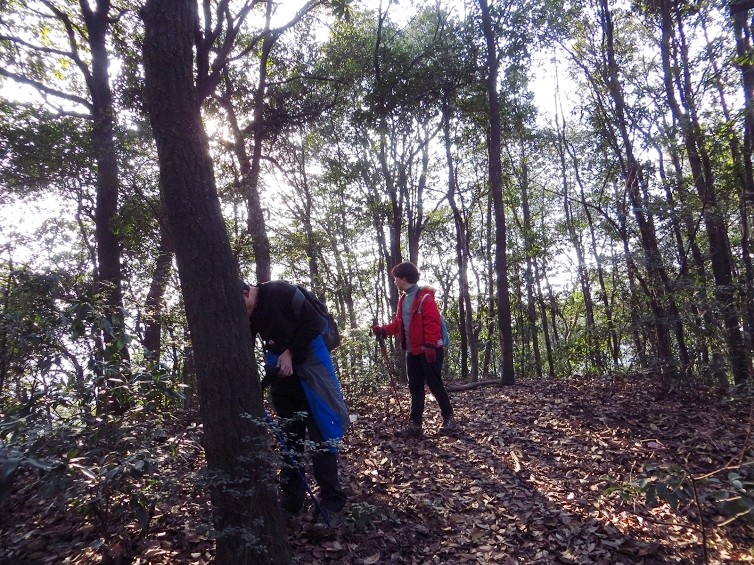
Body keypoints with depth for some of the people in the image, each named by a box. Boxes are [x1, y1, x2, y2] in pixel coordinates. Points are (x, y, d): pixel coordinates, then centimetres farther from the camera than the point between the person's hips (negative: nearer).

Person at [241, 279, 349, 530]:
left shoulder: (279, 292, -17)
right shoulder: (247, 315, 4)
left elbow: (314, 323, -19)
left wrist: (290, 354, -16)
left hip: (308, 360, -7)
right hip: (281, 369, 7)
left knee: (321, 434, -7)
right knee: (289, 436, 10)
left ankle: (332, 504, -2)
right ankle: (291, 500, 20)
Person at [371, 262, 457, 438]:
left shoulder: (425, 297, -13)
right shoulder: (403, 299, 14)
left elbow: (432, 323, -19)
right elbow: (398, 323, 18)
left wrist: (430, 346, -23)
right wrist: (383, 330, 5)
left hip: (428, 350, -8)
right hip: (412, 351, 9)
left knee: (435, 385, 0)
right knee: (415, 388, 9)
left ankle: (449, 419, 17)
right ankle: (414, 424, 14)